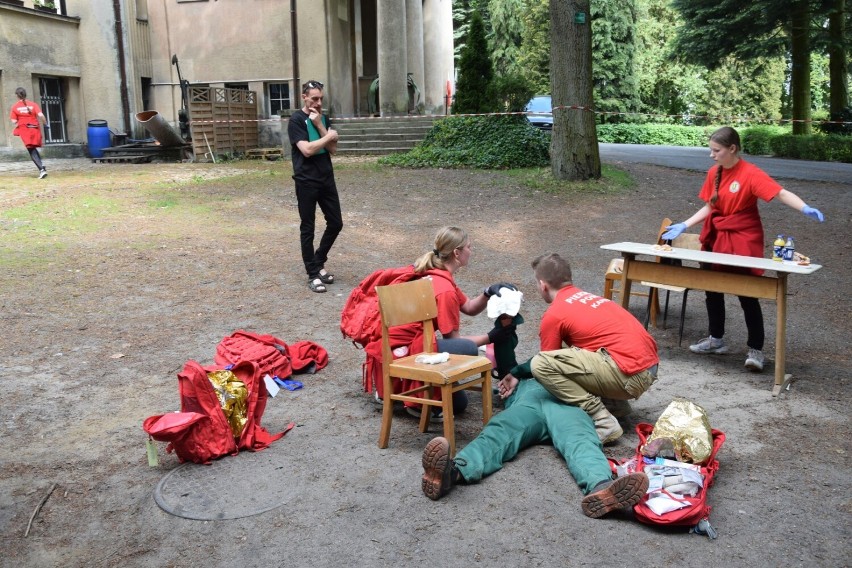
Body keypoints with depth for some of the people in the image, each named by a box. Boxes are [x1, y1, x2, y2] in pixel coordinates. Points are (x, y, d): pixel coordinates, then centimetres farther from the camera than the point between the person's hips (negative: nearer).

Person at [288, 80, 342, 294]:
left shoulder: (323, 118, 11)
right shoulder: (296, 120, -8)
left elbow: (332, 149, 2)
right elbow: (307, 149, -19)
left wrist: (319, 125, -9)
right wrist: (330, 136, -8)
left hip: (327, 179, 6)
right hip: (306, 182, -6)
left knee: (336, 223, 10)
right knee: (308, 228, 1)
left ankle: (319, 262, 28)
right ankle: (313, 275, 8)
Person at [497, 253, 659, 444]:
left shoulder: (554, 314, -4)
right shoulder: (587, 297, 21)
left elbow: (545, 362, 9)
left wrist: (516, 373, 28)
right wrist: (517, 372, 34)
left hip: (630, 375, -9)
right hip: (650, 366, 9)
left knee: (540, 364, -12)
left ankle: (604, 421, -10)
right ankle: (615, 404, 17)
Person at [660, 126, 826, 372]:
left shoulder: (750, 173, -16)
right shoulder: (714, 173, 4)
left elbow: (781, 193, -25)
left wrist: (806, 208, -41)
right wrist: (683, 226, 6)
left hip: (743, 241, -7)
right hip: (716, 239, 7)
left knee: (747, 295, -4)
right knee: (712, 290, 14)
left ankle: (755, 350, 6)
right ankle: (716, 340, 30)